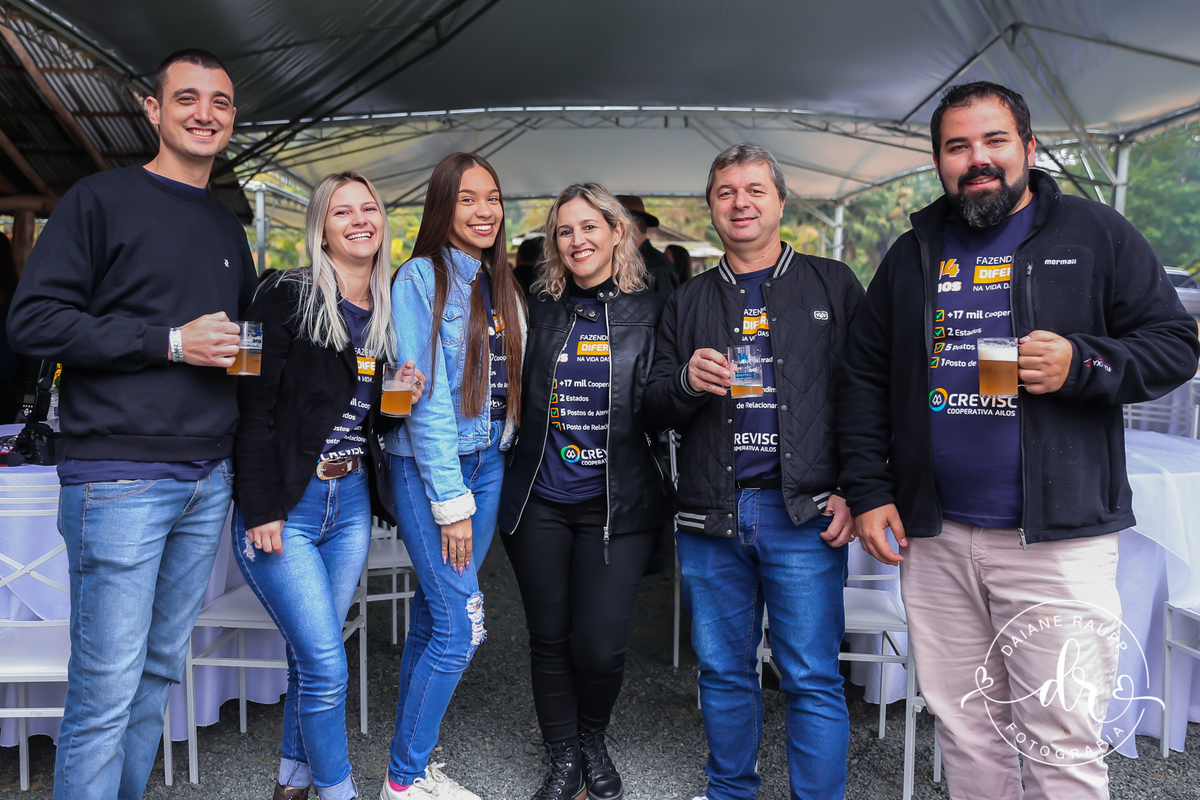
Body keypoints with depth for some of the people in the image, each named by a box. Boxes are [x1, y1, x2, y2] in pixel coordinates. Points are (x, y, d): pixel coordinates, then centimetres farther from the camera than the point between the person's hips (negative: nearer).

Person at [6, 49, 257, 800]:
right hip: (120, 478, -6)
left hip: (208, 479, 6)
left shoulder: (229, 228, 17)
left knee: (160, 669, 14)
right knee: (107, 690, -2)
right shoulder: (101, 199, -1)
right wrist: (170, 342, -14)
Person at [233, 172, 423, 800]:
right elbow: (255, 406, -13)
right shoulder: (287, 297, -9)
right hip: (286, 506, -5)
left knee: (311, 654, 16)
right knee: (326, 664, -3)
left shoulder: (388, 311, 10)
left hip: (352, 503, 6)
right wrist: (260, 508, -18)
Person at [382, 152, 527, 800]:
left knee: (433, 617, 13)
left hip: (487, 462, 6)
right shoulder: (421, 278, -9)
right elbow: (425, 396, -14)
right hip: (428, 466, -6)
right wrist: (450, 500, -15)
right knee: (461, 624, -7)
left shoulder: (502, 284, 12)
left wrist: (480, 486, 6)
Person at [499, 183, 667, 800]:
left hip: (616, 504, -2)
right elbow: (515, 396, 11)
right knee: (549, 639, 10)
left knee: (600, 645, -1)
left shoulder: (650, 312, 1)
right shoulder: (539, 310, 7)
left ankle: (594, 741, 32)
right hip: (540, 501, 2)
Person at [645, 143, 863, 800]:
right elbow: (655, 409, 11)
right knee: (723, 672, 14)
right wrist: (686, 382, -11)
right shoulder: (688, 303, 15)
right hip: (709, 517, 3)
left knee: (813, 680, 2)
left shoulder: (833, 286, 8)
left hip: (804, 514, -2)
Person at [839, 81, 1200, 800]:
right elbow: (866, 377, 12)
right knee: (965, 733, 15)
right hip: (934, 538, 4)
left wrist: (1083, 364, -18)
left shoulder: (1095, 234, 2)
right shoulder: (912, 255, 12)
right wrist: (869, 491, 5)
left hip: (1057, 537, -3)